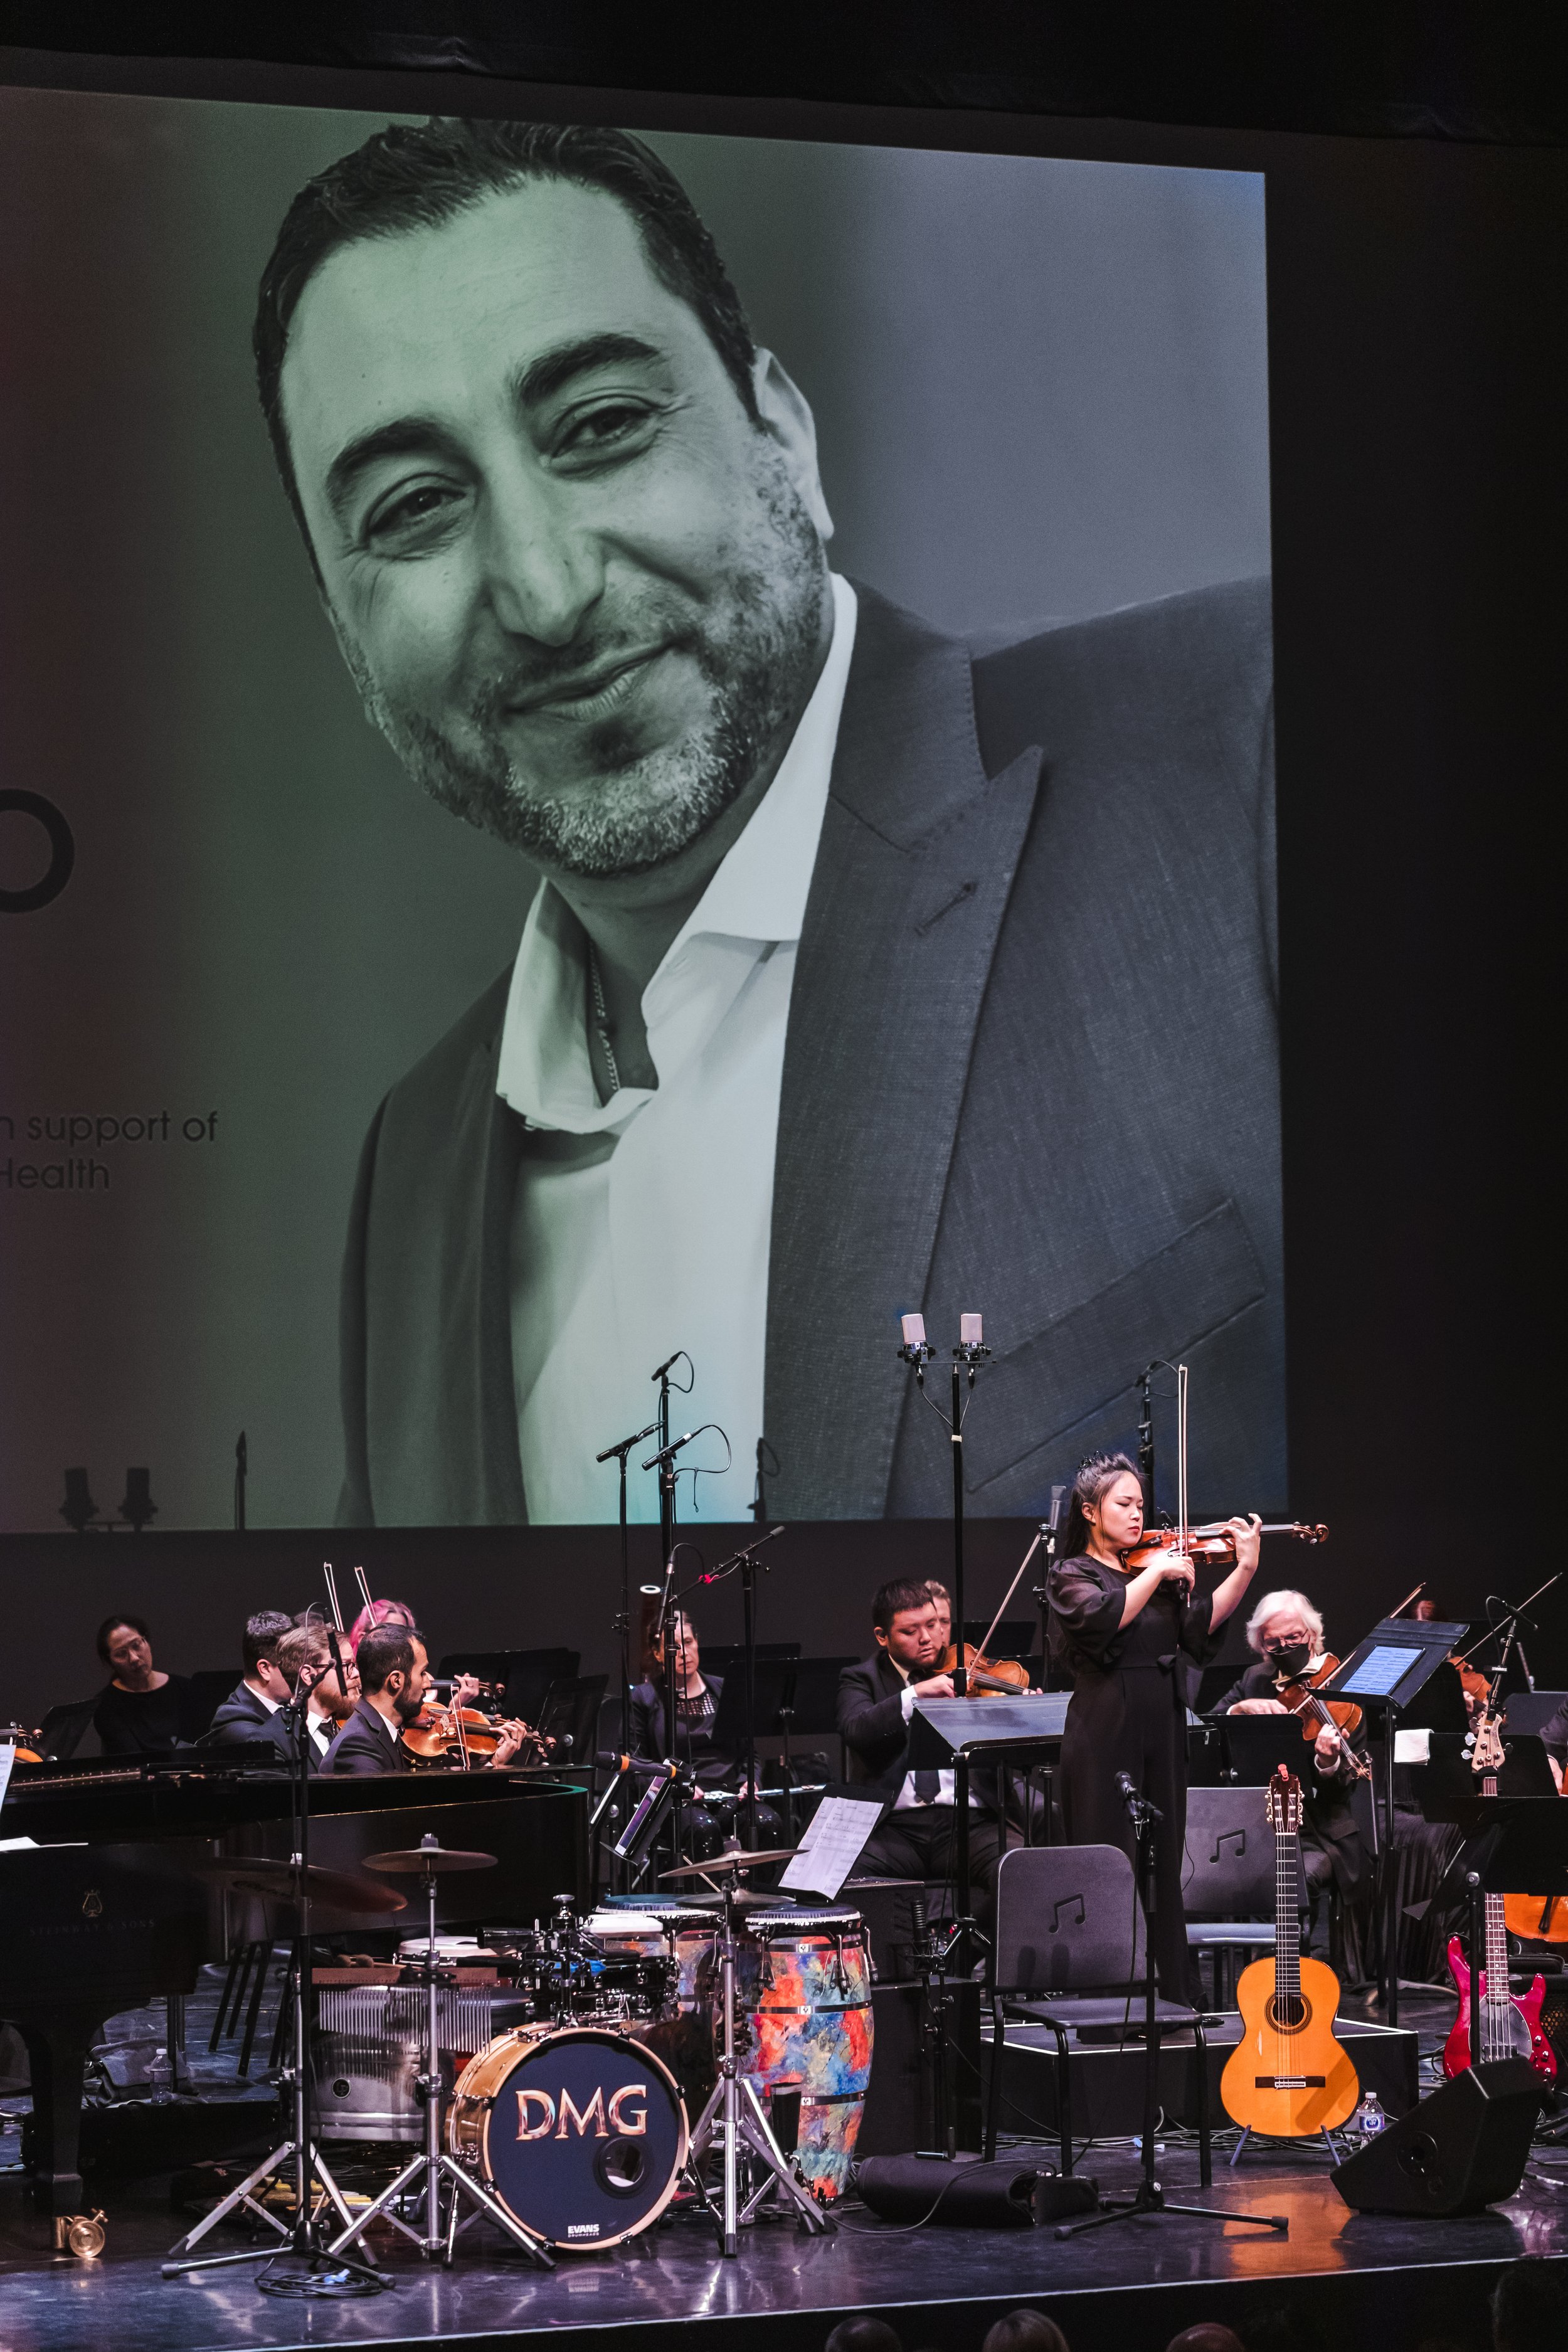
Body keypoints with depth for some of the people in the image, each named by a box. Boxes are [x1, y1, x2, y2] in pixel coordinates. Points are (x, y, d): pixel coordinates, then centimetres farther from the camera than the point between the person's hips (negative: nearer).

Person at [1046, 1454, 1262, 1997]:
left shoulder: (1158, 1571, 14)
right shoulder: (1071, 1576, 0)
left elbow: (1202, 1623, -3)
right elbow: (1101, 1617, -21)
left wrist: (1244, 1570, -13)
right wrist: (1157, 1572, -21)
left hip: (1161, 1733, 5)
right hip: (1105, 1738, -5)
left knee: (1163, 1864, 8)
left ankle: (1170, 1988, 11)